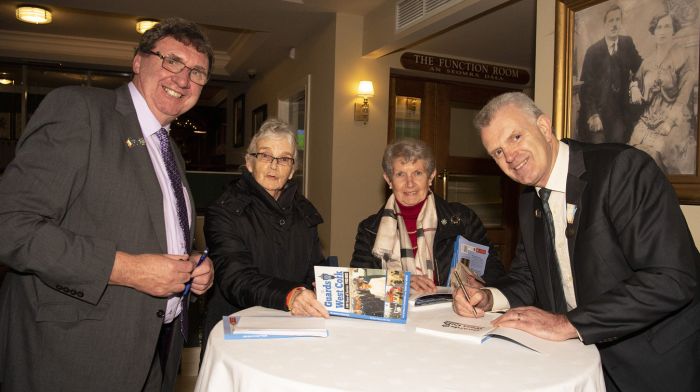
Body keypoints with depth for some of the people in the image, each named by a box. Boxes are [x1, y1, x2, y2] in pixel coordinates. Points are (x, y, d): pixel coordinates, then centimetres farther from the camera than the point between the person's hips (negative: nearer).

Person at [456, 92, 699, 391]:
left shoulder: (623, 168, -17)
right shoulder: (530, 200, 6)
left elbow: (673, 278, -24)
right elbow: (526, 276, 13)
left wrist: (566, 323, -25)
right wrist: (488, 298, -7)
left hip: (656, 362, -5)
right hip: (581, 355, 6)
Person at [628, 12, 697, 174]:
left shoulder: (682, 57, -3)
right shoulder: (648, 60, 11)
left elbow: (684, 94, -9)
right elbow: (638, 83, 22)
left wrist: (670, 122, -17)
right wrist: (635, 89, -3)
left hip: (674, 118, -4)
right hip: (650, 117, 4)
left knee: (652, 154, -24)